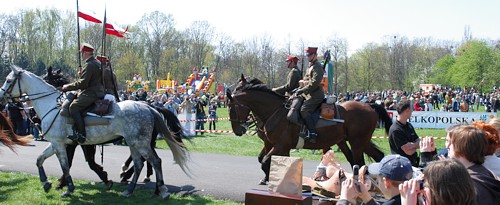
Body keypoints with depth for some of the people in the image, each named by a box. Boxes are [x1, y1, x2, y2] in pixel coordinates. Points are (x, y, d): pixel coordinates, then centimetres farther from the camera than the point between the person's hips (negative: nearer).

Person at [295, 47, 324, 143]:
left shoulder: (317, 67, -9)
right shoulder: (310, 67, 23)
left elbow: (314, 83, -21)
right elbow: (306, 81, 30)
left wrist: (302, 90, -19)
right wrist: (299, 89, 13)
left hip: (315, 95, -11)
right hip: (308, 95, 11)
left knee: (304, 110, -26)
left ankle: (312, 133, -29)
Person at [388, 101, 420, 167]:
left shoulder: (409, 125, 8)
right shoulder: (395, 130, -21)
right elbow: (409, 151, -22)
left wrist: (412, 145, -17)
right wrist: (416, 145, -3)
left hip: (414, 163, 8)